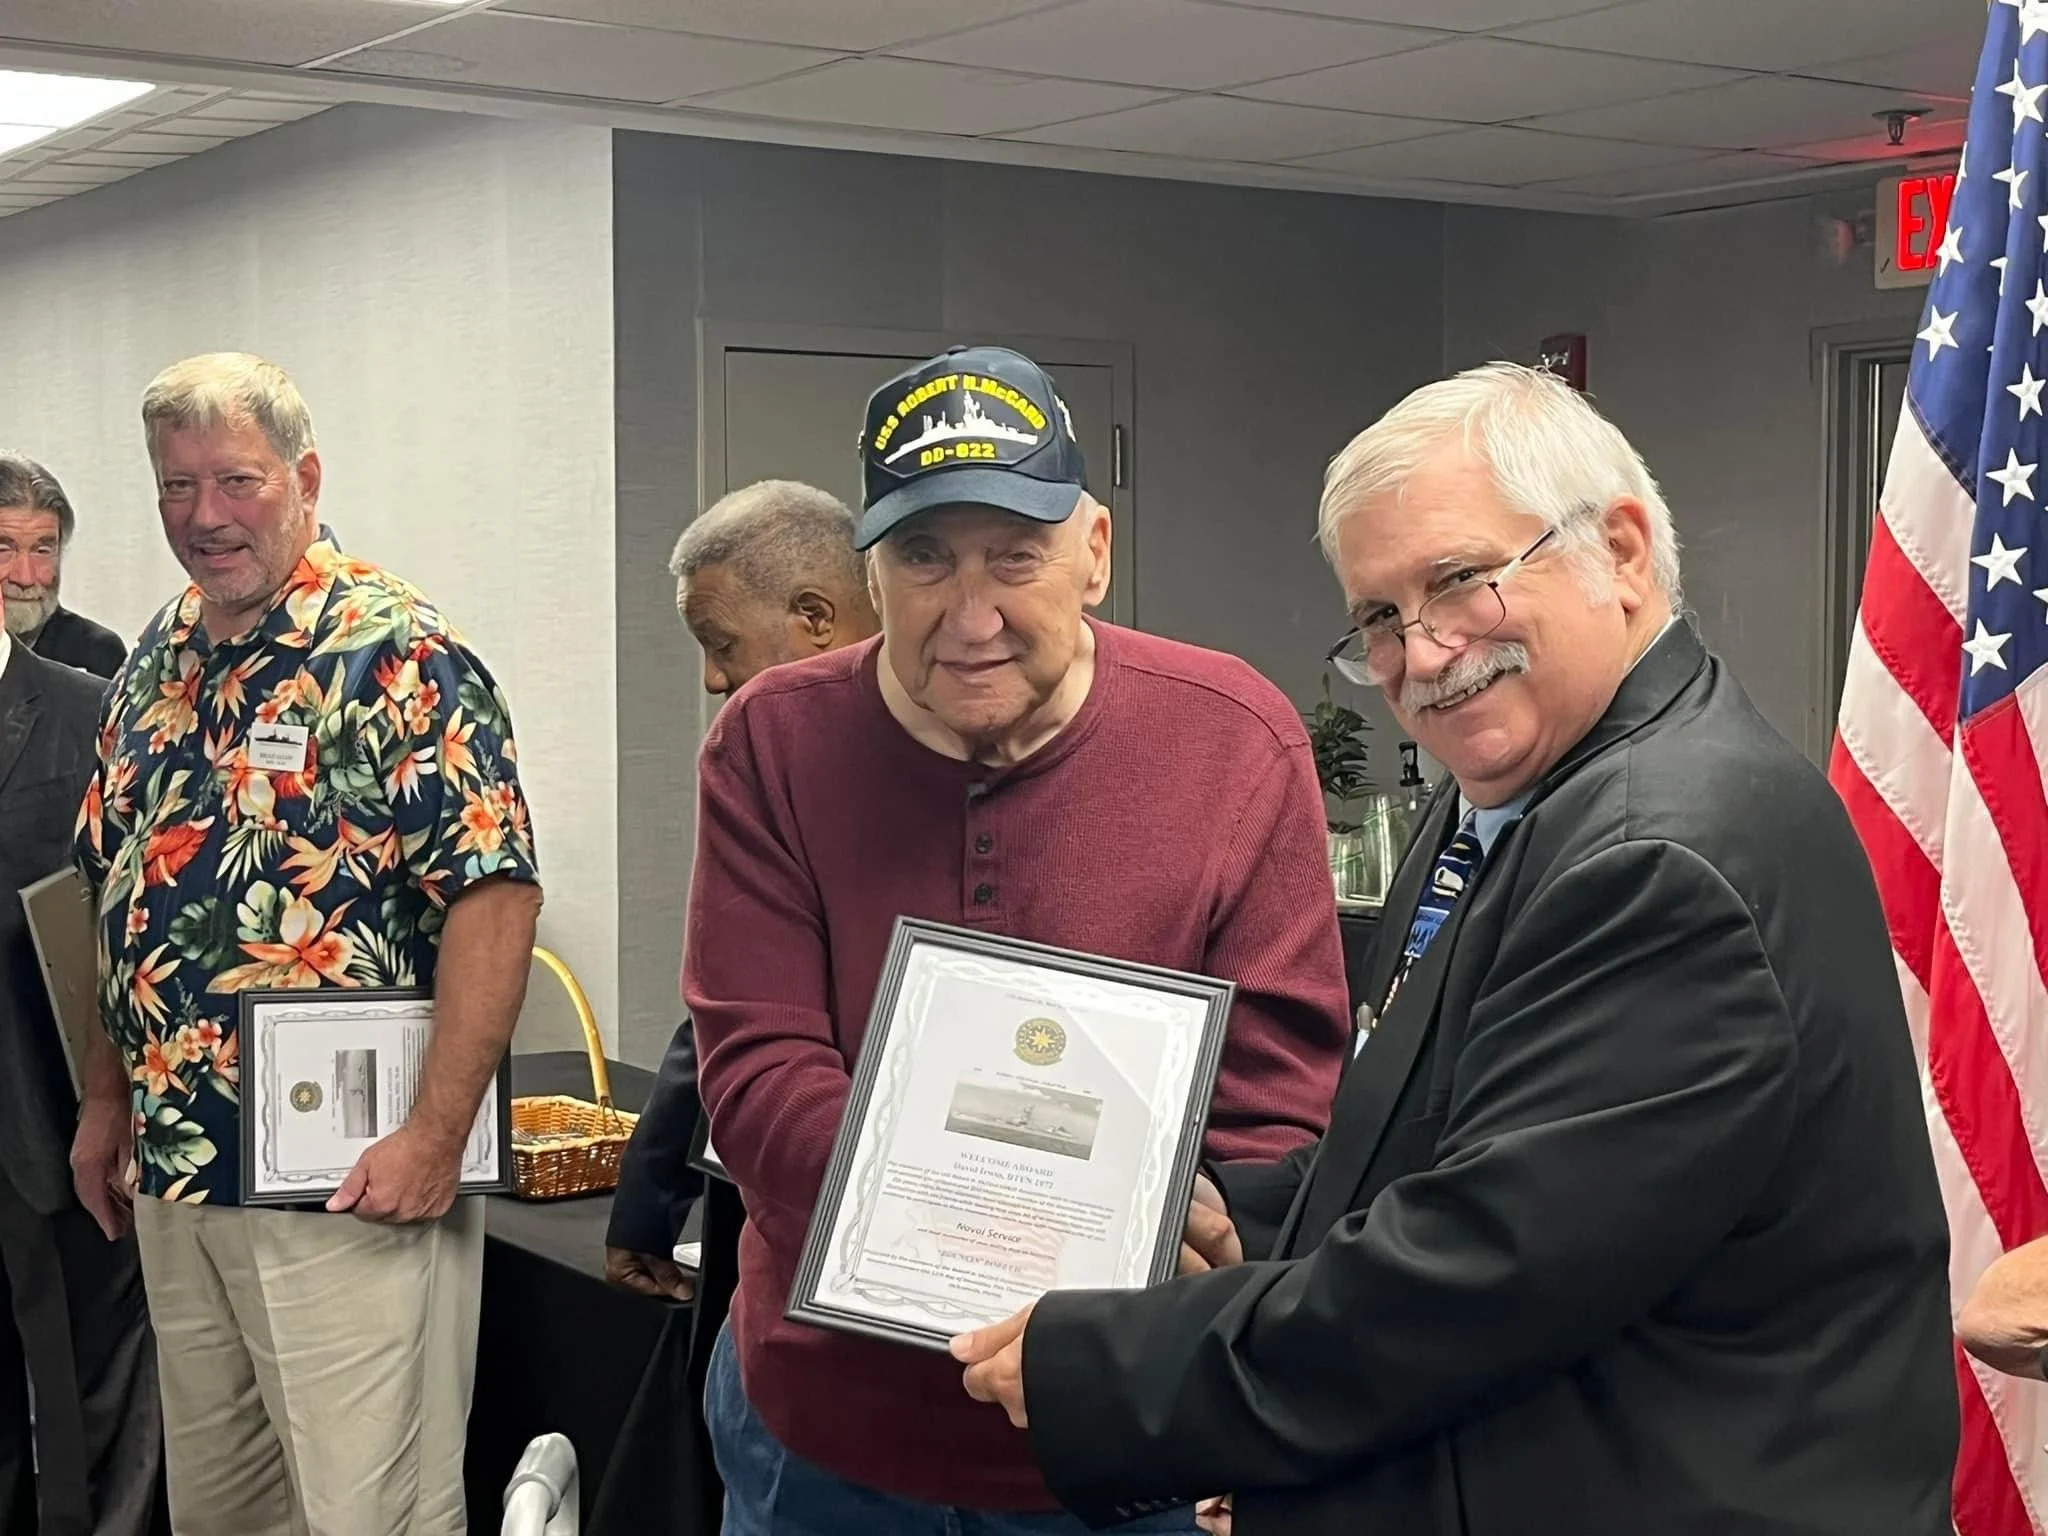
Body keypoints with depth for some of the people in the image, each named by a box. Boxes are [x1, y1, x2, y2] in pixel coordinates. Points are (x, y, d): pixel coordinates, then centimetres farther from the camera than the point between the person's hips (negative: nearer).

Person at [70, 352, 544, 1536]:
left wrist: (437, 1136, -22)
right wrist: (108, 1097, 16)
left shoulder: (401, 656, -13)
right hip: (173, 1171, 7)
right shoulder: (158, 663, 10)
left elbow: (494, 896, -18)